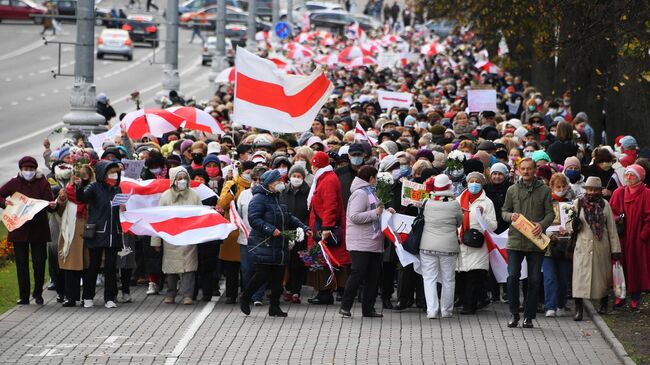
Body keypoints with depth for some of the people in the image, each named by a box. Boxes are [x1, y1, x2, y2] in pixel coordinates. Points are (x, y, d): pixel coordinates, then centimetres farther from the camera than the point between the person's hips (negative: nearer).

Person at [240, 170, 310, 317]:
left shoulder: (278, 198, 18)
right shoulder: (259, 199, -11)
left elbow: (288, 218, 26)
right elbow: (254, 219, -21)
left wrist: (303, 228, 15)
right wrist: (270, 229, -28)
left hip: (280, 247, 8)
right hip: (263, 245, -8)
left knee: (278, 277, 6)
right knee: (262, 275, -10)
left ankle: (274, 307, 14)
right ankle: (244, 298, 12)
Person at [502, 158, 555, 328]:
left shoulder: (544, 190, 4)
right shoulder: (512, 190, 8)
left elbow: (550, 213, 4)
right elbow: (504, 211, 14)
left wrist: (542, 224, -16)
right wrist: (511, 216, -9)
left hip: (536, 242, 0)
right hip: (515, 240, 0)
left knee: (534, 280, 2)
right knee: (512, 277, -8)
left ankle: (529, 316, 11)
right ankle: (514, 314, 5)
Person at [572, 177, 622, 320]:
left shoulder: (604, 205, 6)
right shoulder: (578, 204, 4)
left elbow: (612, 228, 7)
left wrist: (615, 250, 4)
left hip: (601, 247, 1)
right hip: (583, 247, -1)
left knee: (603, 275, 9)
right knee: (580, 275, -10)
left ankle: (603, 305, 29)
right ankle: (578, 309, -10)